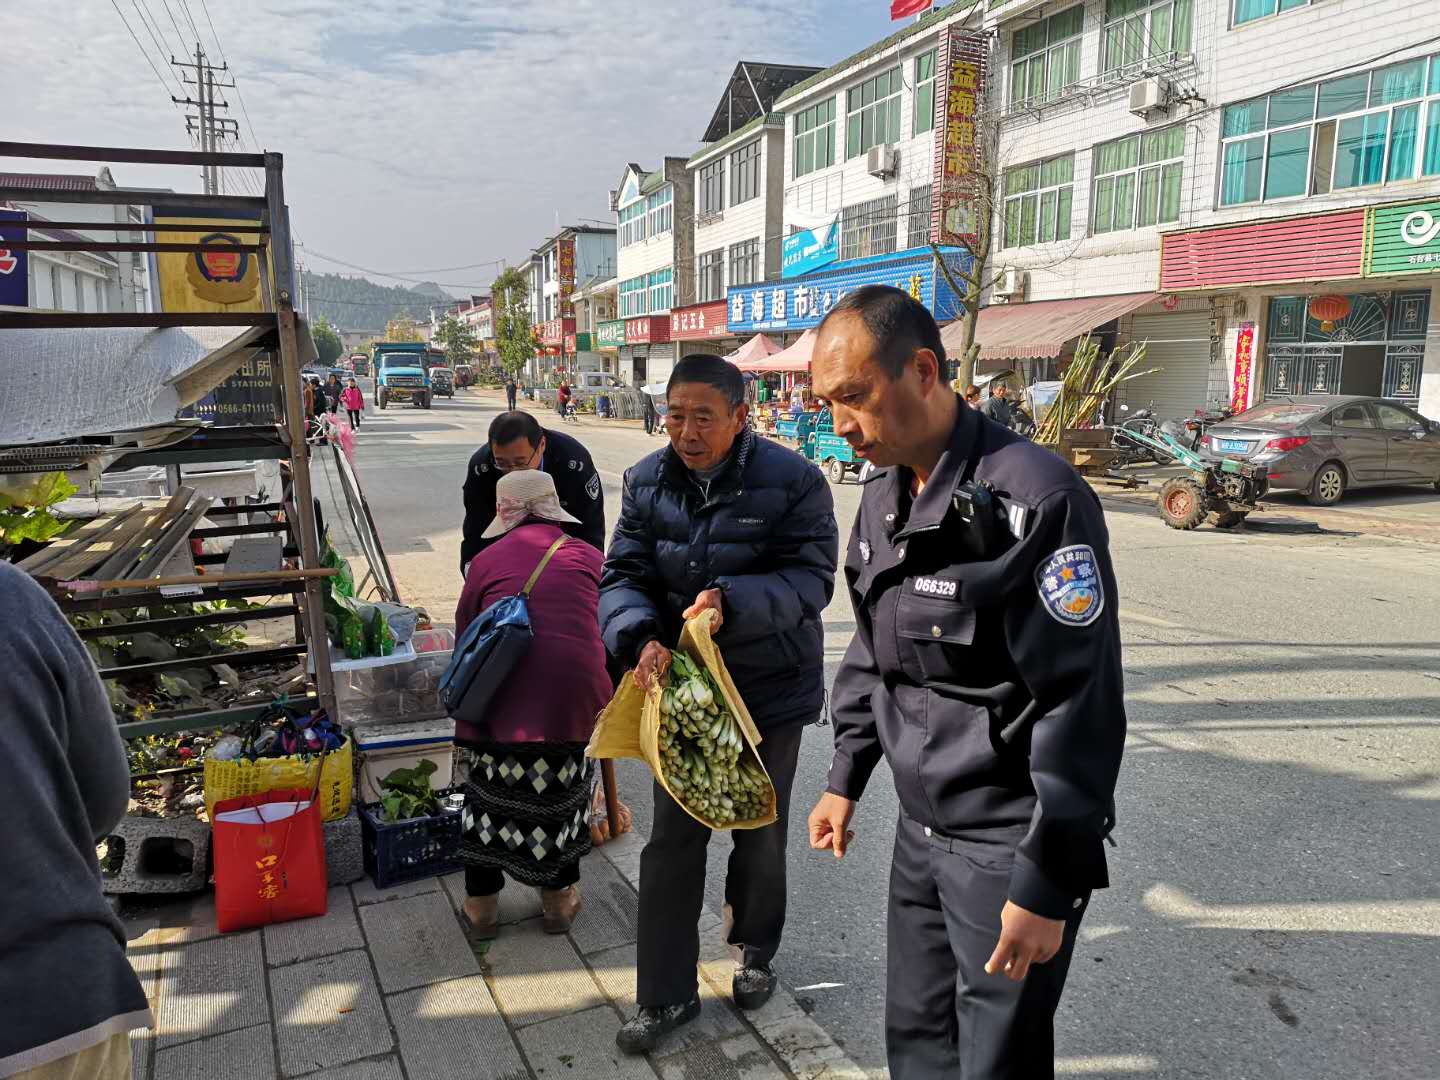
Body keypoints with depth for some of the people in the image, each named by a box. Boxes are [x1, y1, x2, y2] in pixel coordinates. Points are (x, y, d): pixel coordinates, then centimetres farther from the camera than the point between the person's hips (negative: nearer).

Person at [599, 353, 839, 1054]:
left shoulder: (792, 482, -16)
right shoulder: (647, 482, -4)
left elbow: (810, 577, -19)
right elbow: (623, 575, -7)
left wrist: (732, 601, -37)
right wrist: (641, 637, -28)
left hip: (770, 692, -2)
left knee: (760, 836, 17)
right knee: (671, 840, 8)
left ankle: (756, 951, 46)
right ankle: (666, 996, 25)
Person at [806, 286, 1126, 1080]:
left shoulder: (1035, 500, -22)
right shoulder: (882, 497, 5)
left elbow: (1081, 706, -22)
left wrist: (1048, 883, -19)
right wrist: (846, 778, 15)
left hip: (1010, 847, -7)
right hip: (920, 829, 7)